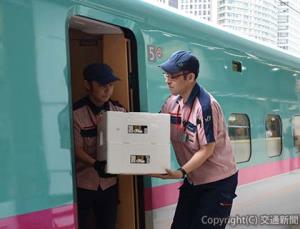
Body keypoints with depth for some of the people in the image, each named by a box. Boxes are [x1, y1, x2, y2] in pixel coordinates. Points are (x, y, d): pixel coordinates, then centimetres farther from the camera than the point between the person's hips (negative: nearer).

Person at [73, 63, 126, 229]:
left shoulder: (119, 110, 0)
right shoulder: (76, 113, -14)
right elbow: (76, 149, -14)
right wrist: (96, 164, -30)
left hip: (108, 183, 4)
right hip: (82, 184, -3)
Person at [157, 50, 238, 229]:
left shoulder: (205, 105, -24)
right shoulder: (172, 103, -2)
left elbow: (207, 150, -22)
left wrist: (181, 172, -30)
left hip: (218, 181, -7)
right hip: (193, 179, 7)